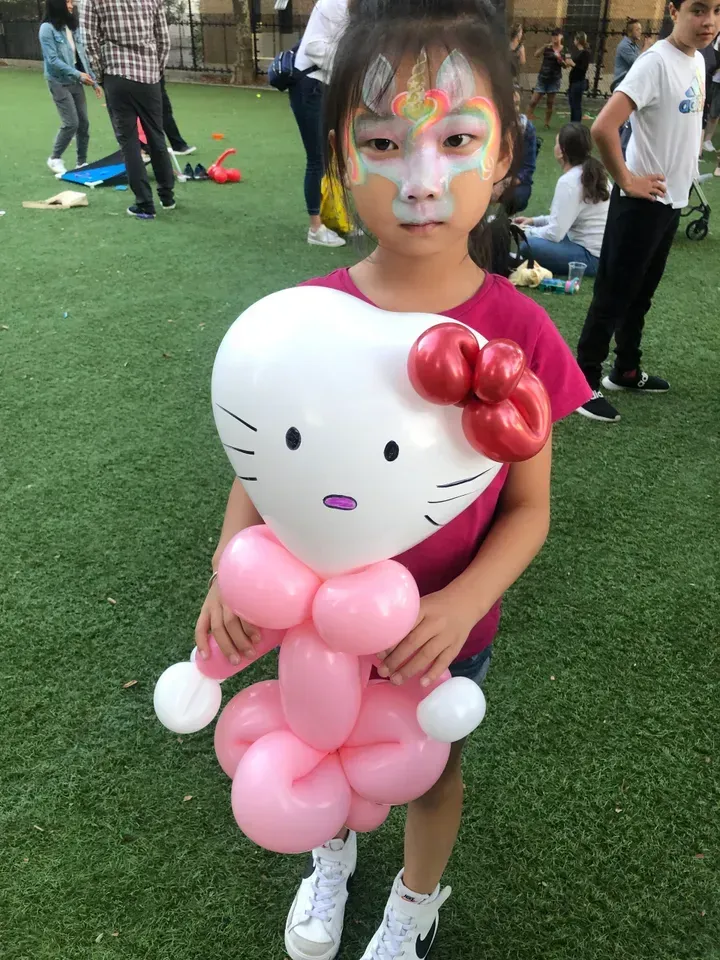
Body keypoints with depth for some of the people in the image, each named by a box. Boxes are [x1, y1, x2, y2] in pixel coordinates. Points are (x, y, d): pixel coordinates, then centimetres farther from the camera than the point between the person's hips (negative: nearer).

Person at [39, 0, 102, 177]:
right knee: (71, 123, -11)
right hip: (59, 82, -6)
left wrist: (94, 81, 9)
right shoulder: (47, 28, -12)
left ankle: (82, 162, 17)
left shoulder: (71, 27, 9)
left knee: (84, 122, 4)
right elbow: (53, 60, -17)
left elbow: (83, 56, 12)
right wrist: (78, 74, -20)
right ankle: (55, 158, 8)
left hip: (76, 82, 7)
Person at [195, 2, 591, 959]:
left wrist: (460, 603, -27)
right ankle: (331, 860, 66)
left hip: (447, 629, -1)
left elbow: (527, 507, -12)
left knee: (430, 768, 26)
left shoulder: (518, 334, -21)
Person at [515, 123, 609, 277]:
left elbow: (555, 233, -19)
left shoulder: (568, 181, -19)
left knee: (528, 246, -23)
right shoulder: (594, 171, 8)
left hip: (591, 256, -9)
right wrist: (534, 221, 14)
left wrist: (526, 231, -2)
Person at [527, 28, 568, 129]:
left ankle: (547, 123, 12)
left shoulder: (564, 50, 2)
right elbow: (536, 54, -15)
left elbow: (565, 65, 5)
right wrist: (544, 46, -29)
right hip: (542, 77, 0)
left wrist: (560, 58, -14)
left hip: (555, 79, 0)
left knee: (550, 103, 4)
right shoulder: (547, 47, -1)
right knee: (533, 101, -4)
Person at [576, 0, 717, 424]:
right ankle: (584, 382, 8)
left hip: (673, 200, 8)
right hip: (642, 202, -8)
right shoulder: (657, 62, -19)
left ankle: (626, 371, 30)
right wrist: (627, 180, -20)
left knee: (641, 294, 17)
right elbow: (604, 127, -29)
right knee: (614, 296, -2)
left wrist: (684, 175, 12)